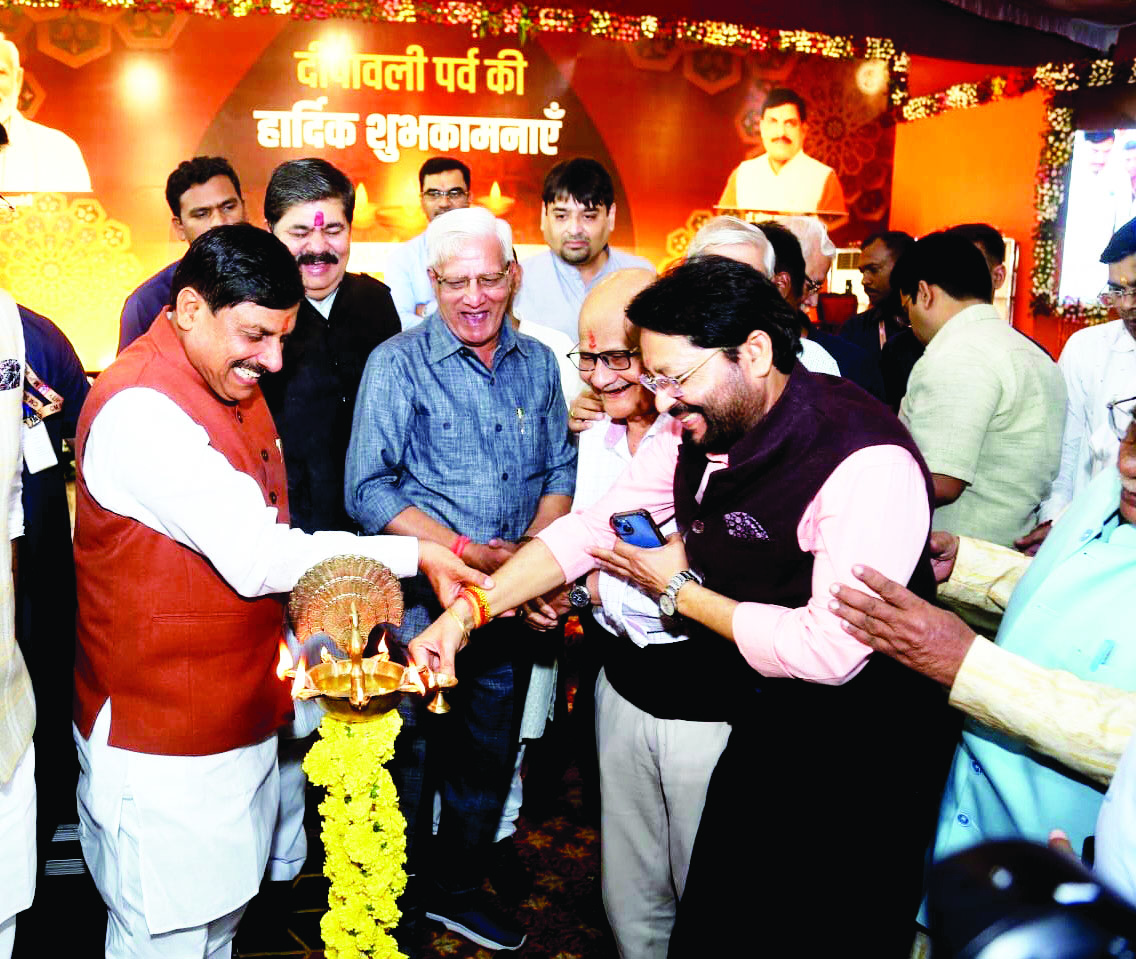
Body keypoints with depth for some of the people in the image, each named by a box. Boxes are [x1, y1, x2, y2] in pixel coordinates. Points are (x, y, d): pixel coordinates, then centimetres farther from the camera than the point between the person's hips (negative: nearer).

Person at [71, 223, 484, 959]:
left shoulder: (233, 382, 7)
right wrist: (413, 556, -22)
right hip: (164, 740, -8)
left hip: (240, 717, 9)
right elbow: (256, 557, -27)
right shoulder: (140, 408, -24)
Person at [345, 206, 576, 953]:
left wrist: (534, 543, -9)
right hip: (421, 604, -4)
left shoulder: (538, 364, 6)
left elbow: (562, 468, 9)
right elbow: (369, 491, -13)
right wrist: (464, 551, -20)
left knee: (488, 758, 18)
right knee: (408, 762, 7)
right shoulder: (397, 364, -8)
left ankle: (458, 889, 41)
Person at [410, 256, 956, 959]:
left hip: (857, 763, -6)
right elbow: (590, 528, 4)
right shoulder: (697, 433, -5)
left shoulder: (868, 462, -28)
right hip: (761, 734, 7)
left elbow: (830, 652, -31)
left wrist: (679, 590, -18)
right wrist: (469, 610, -6)